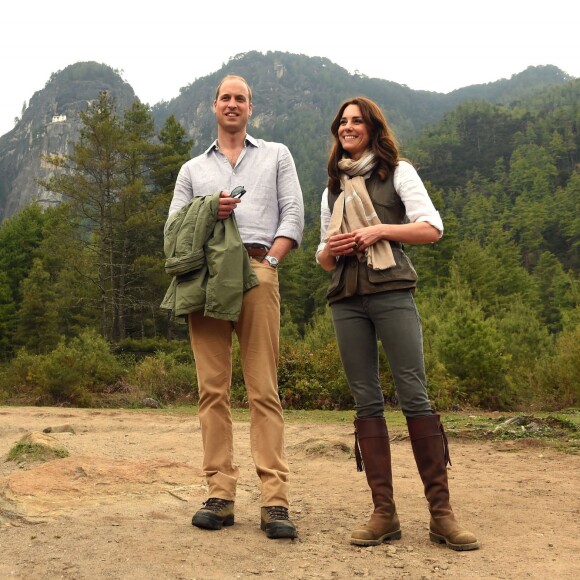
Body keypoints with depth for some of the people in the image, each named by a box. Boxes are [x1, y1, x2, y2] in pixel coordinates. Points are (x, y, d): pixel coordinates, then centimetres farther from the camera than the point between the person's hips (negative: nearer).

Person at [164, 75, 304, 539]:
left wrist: (269, 261, -6)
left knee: (264, 389, -8)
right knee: (213, 388, -2)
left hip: (256, 271, -2)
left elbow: (293, 214, 9)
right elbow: (173, 228, 17)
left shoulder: (276, 156, 21)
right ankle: (220, 497, 1)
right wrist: (208, 212, -3)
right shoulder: (193, 169, 26)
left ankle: (275, 501, -9)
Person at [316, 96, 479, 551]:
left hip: (391, 293, -4)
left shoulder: (398, 172, 10)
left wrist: (379, 229, -11)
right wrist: (329, 249, 0)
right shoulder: (333, 188, 22)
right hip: (346, 300, 4)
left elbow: (433, 228, 0)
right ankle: (384, 513, 3)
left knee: (414, 395, -10)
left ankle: (441, 512, -4)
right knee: (366, 401, 0)